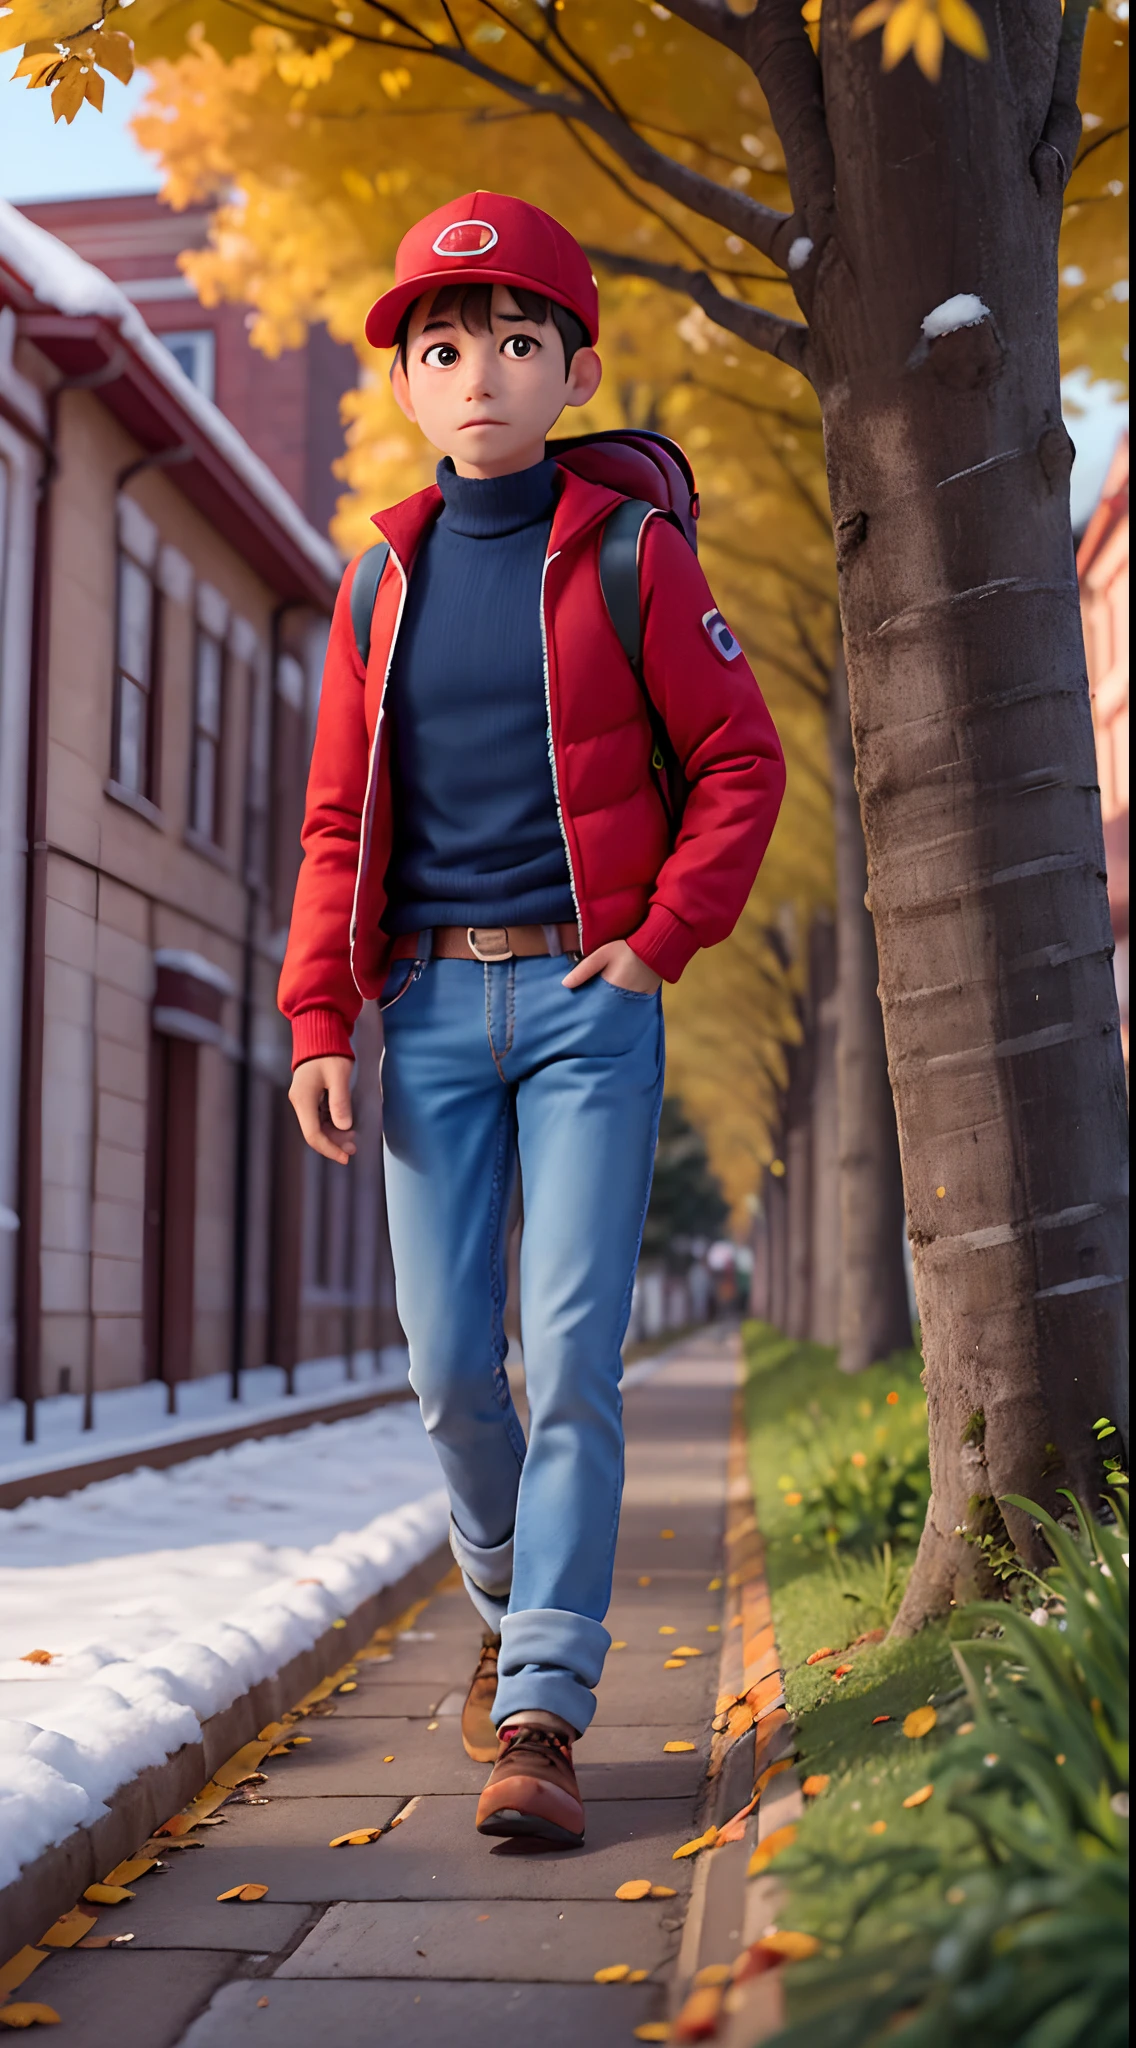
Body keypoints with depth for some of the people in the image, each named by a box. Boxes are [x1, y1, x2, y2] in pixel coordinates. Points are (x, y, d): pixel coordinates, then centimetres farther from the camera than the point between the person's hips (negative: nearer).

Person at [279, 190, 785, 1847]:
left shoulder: (630, 556, 1)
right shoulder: (386, 576, 10)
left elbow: (743, 763, 3)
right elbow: (339, 819, 10)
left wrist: (658, 947, -8)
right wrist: (318, 1023, 2)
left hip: (587, 999, -3)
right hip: (431, 1008, 3)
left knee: (572, 1357, -9)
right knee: (448, 1363, 4)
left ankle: (541, 1715, -5)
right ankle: (509, 1597, 32)